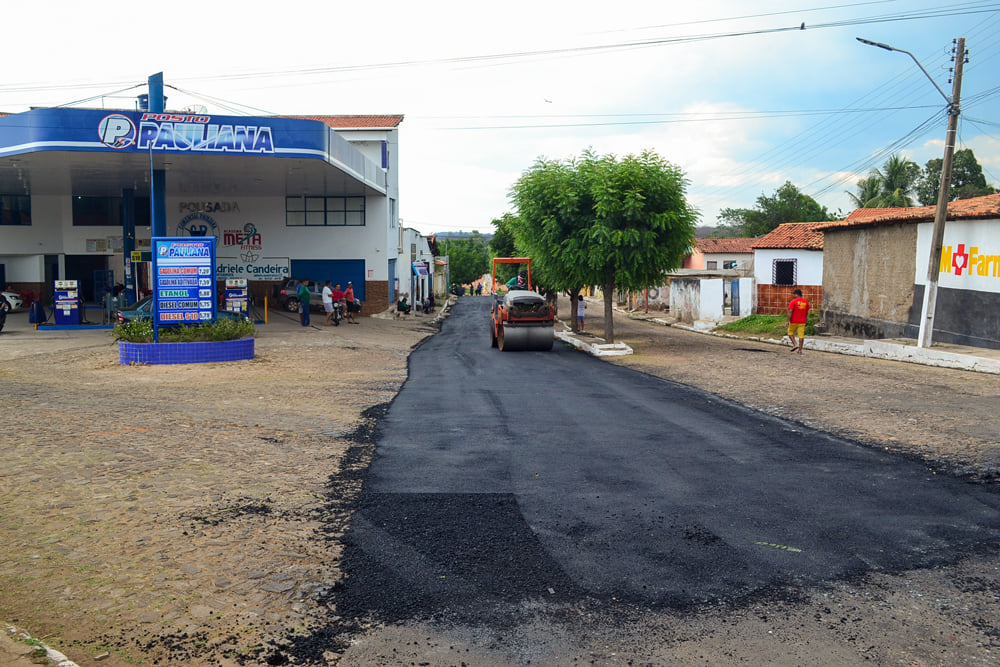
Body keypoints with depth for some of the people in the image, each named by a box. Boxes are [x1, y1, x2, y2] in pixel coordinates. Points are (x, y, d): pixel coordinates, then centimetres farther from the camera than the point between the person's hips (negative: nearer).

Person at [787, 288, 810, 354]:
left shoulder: (793, 301, -9)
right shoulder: (806, 302, 7)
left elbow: (790, 312, -15)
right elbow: (807, 312, 14)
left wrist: (788, 320, -13)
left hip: (794, 321, -4)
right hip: (802, 322, 4)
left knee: (790, 333, 15)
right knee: (801, 335, 3)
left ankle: (795, 344, -2)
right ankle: (800, 350, 4)